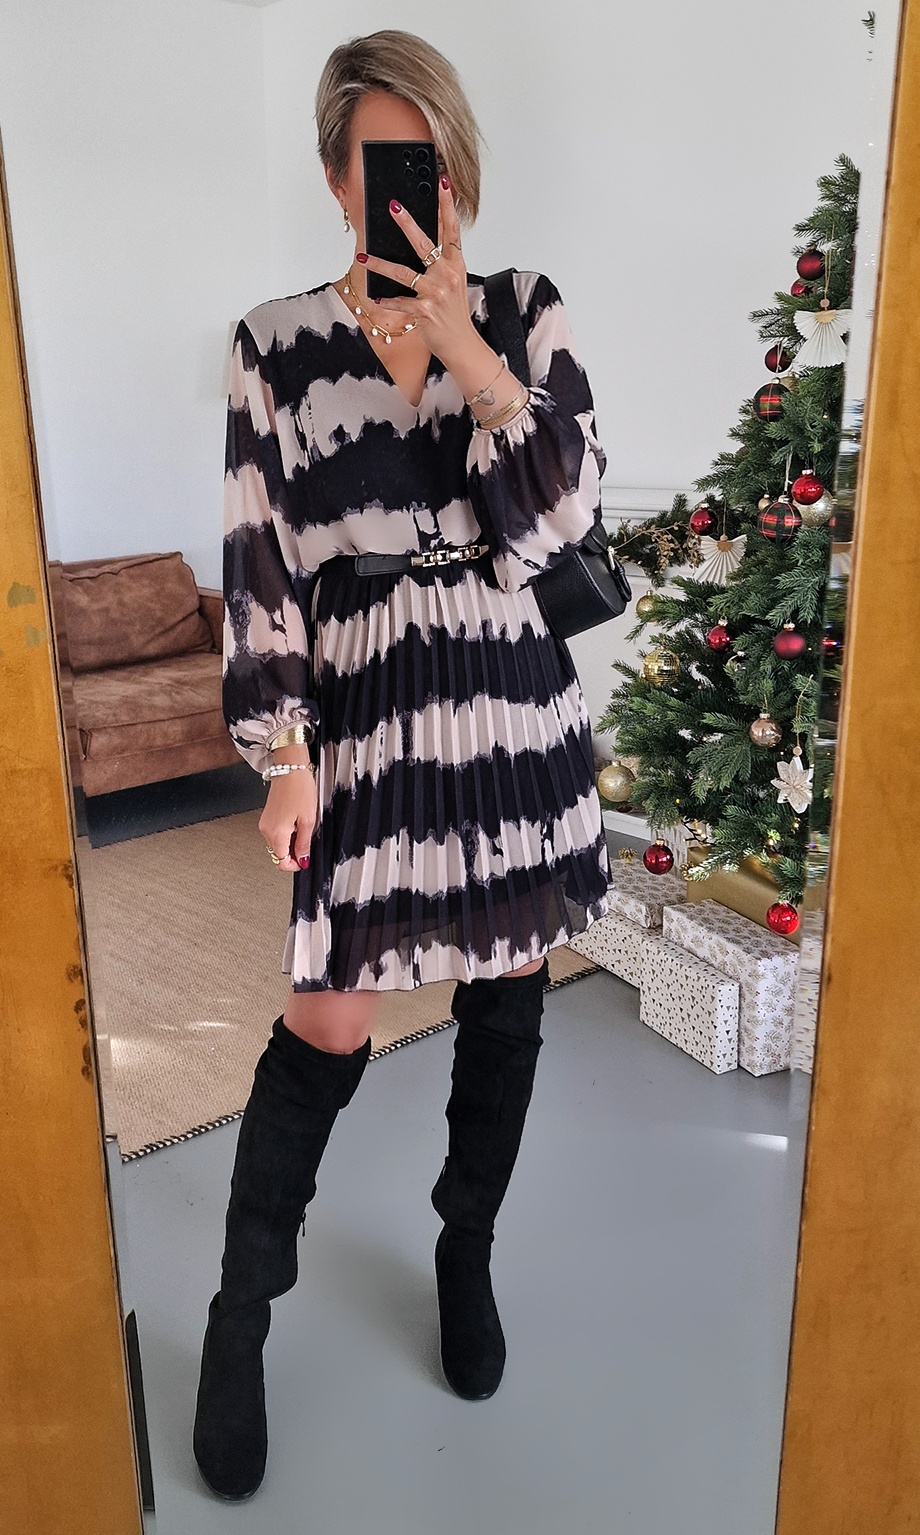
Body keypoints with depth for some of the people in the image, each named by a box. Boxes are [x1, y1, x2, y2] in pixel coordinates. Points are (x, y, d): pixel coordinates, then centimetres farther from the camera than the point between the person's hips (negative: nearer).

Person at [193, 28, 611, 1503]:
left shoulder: (524, 315, 5)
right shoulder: (277, 344, 0)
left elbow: (565, 513, -6)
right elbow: (260, 566, -2)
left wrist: (464, 348, -13)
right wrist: (283, 753, -6)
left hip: (516, 708, 3)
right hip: (369, 716, -2)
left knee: (506, 998, 12)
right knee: (328, 1024, -2)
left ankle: (467, 1256, 37)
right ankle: (242, 1310, 23)